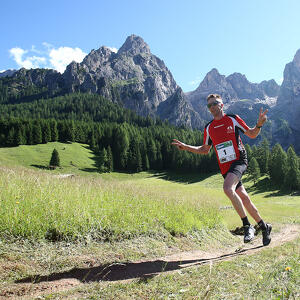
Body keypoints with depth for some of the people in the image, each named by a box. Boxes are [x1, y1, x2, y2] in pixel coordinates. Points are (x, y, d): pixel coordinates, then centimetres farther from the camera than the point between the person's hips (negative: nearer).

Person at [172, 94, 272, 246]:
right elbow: (205, 150, 21)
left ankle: (247, 226, -16)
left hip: (239, 161, -5)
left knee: (227, 188, -29)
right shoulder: (209, 128, 12)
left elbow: (252, 134, 6)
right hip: (225, 167, 5)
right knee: (244, 198, 9)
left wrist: (259, 125, -15)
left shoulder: (232, 119, 0)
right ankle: (264, 227, 28)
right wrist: (186, 147, 9)